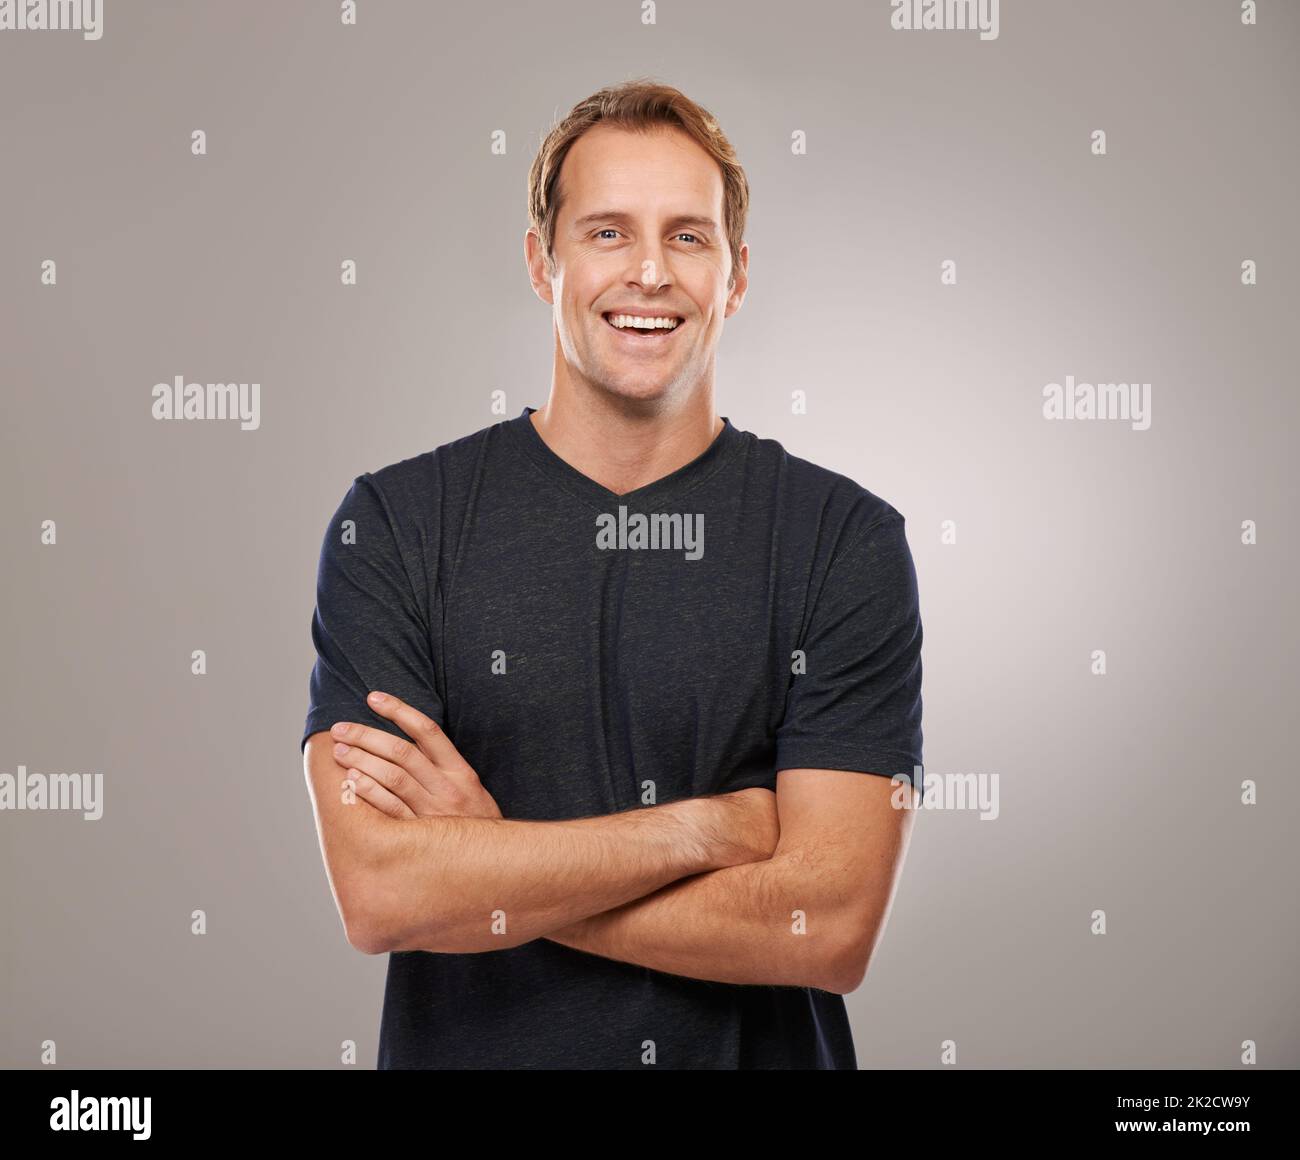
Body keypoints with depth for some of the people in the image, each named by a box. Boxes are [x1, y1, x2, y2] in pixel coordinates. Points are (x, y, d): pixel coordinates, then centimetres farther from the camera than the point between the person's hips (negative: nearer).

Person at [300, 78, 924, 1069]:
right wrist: (710, 825, -17)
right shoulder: (392, 526, -8)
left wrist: (488, 869, -18)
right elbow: (378, 893, -18)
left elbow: (833, 927, -17)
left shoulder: (849, 541, -10)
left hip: (761, 1050, 0)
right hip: (467, 1049, 1)